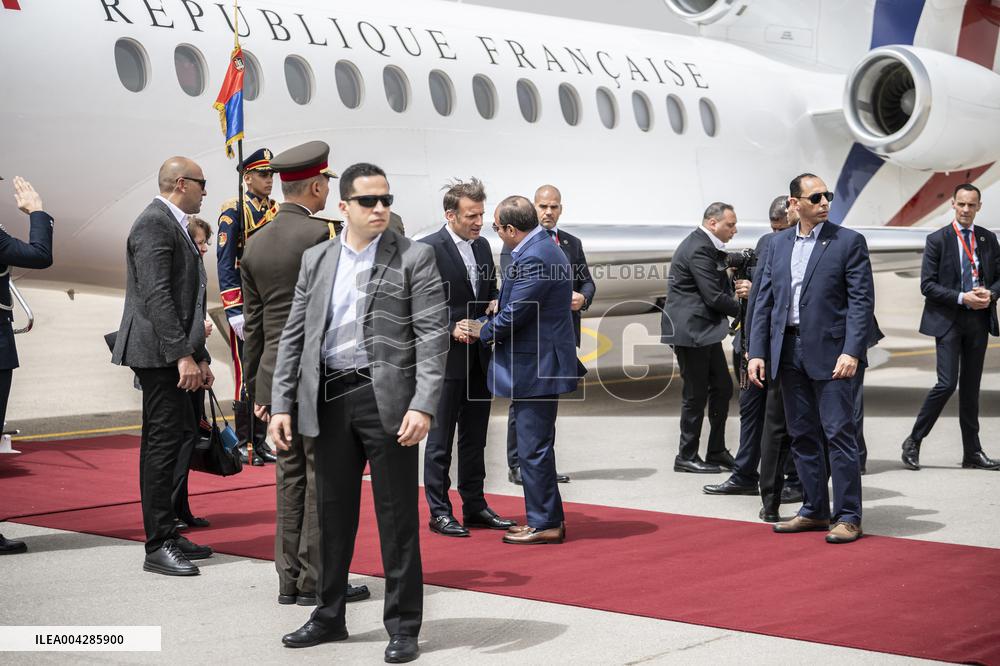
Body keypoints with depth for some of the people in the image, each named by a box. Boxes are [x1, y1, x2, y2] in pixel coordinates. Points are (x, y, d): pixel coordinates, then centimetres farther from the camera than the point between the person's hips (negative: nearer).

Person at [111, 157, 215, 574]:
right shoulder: (154, 224, -12)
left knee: (179, 435, 13)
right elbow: (156, 296, -21)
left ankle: (168, 533, 21)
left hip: (174, 353, 10)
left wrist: (200, 356, 19)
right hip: (158, 352, -10)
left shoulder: (174, 226, 19)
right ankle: (158, 546, -4)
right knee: (164, 441, -8)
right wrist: (183, 355, -24)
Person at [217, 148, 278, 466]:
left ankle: (260, 440, 18)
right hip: (246, 306, -6)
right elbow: (225, 263, -12)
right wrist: (235, 311, -17)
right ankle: (243, 443, 6)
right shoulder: (234, 211, -7)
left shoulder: (276, 211, 12)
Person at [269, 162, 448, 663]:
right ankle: (329, 616, 27)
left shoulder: (414, 258, -2)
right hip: (329, 400, 4)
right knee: (333, 513, 13)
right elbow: (293, 336, 12)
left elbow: (433, 336, -9)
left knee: (397, 517, 1)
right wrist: (282, 404, 5)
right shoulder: (316, 260, 11)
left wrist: (423, 406, -19)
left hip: (386, 398, -4)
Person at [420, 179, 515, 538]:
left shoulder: (482, 246, 11)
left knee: (475, 437, 14)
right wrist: (451, 328, -22)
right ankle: (439, 511, 9)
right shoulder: (428, 249, -11)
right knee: (440, 439, 2)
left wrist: (495, 304, 0)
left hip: (479, 357, 7)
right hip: (446, 358, -7)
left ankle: (475, 505, 23)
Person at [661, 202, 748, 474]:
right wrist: (742, 308, -7)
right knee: (696, 394, -2)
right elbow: (714, 297, -21)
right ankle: (686, 457, 8)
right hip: (690, 330, -10)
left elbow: (717, 286, 20)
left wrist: (735, 286, -1)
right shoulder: (698, 249, -19)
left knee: (722, 387, 12)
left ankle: (717, 451, 20)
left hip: (705, 330, 10)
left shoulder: (707, 247, 14)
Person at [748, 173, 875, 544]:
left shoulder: (849, 242, -2)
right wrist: (757, 352, 4)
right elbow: (764, 301, 12)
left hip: (829, 352, -5)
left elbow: (862, 301, -7)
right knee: (802, 435, 10)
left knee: (839, 434, -5)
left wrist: (851, 351, -17)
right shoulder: (779, 244, 12)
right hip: (789, 352, 5)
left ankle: (848, 517, 1)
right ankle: (814, 511, 20)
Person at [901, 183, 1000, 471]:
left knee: (971, 387, 10)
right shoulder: (938, 240, -4)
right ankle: (913, 442, 2)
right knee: (947, 384, -12)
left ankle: (973, 452, 15)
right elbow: (927, 285, -8)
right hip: (949, 320, -4)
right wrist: (962, 298, -17)